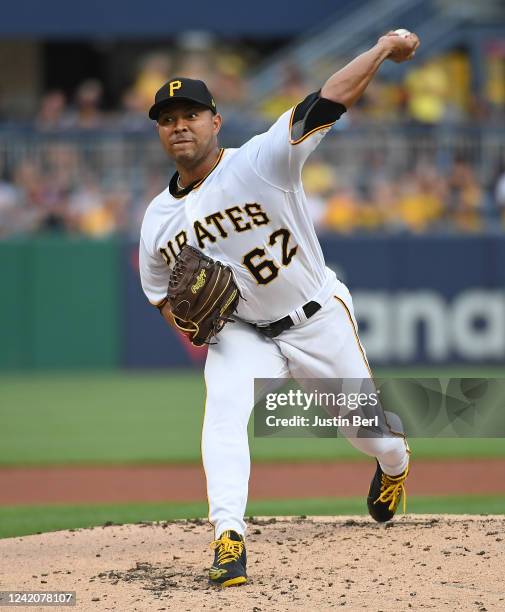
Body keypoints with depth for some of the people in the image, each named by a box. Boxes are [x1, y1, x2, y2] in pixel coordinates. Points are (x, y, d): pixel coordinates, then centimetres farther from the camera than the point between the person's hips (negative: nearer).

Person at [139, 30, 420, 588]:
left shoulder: (260, 161, -21)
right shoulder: (157, 219, -4)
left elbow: (327, 103, -28)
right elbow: (161, 291, 10)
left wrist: (383, 48, -35)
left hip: (319, 319, -2)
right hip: (241, 332, 2)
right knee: (224, 412, -26)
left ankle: (394, 464, 49)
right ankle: (229, 538, -30)